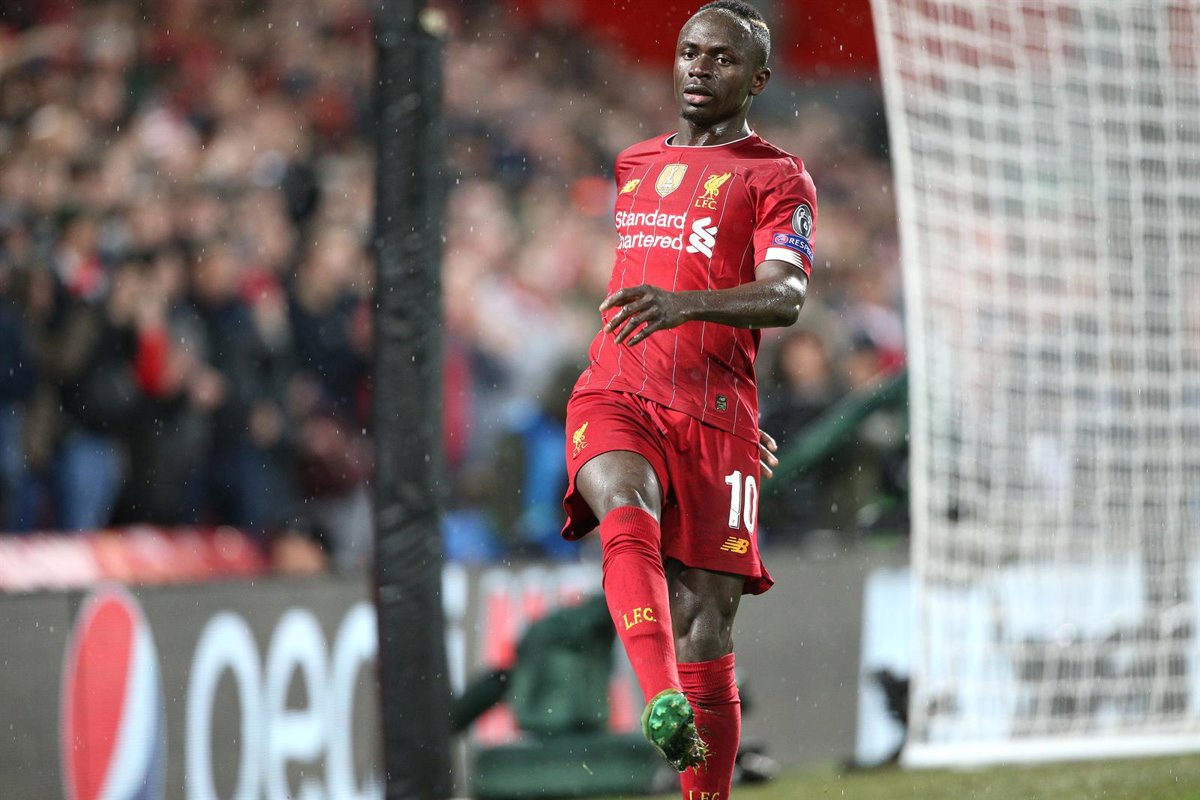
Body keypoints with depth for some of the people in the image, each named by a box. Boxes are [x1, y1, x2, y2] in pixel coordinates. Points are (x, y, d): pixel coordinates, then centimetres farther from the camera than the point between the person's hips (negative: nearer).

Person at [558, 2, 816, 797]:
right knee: (628, 510, -32)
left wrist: (683, 305, -31)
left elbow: (785, 297, -12)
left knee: (705, 627, -5)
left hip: (713, 417, -2)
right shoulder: (634, 166, 23)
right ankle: (663, 705, -51)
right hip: (615, 395, 2)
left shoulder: (777, 179, 5)